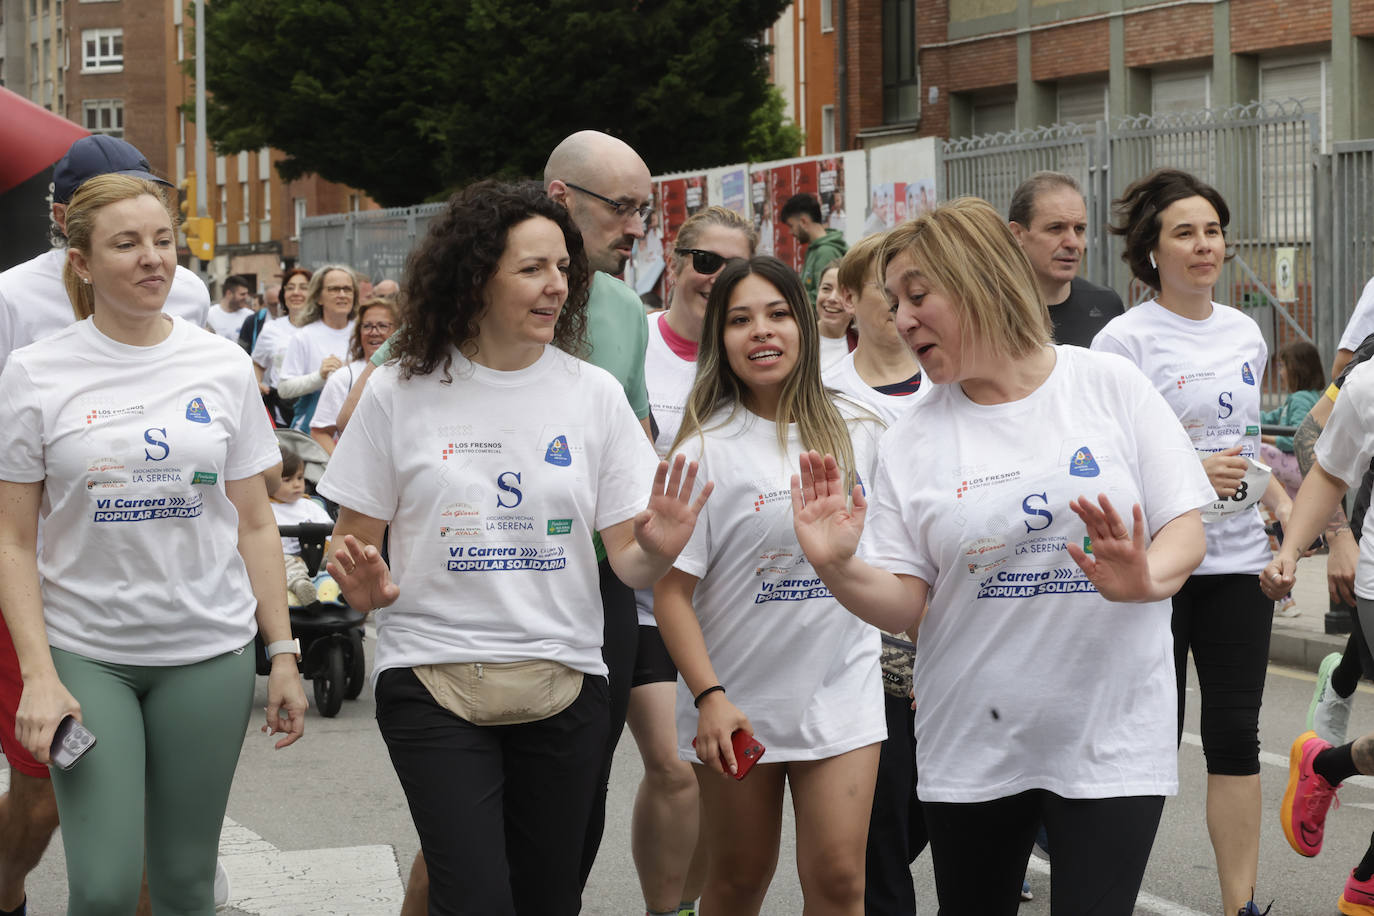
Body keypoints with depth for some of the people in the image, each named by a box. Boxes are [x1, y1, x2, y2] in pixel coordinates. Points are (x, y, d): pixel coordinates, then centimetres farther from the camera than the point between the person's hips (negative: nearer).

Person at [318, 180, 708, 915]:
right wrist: (361, 584, -16)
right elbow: (353, 545, 6)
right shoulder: (401, 393, 0)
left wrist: (656, 552, -18)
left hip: (562, 681, 3)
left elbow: (626, 562, 5)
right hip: (433, 680, -2)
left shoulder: (593, 394, 5)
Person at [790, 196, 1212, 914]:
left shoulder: (1109, 385, -2)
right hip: (972, 744, 2)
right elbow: (904, 605, -1)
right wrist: (837, 569, -20)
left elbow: (1186, 530, -2)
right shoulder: (911, 441, 3)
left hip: (1109, 739, -2)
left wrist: (1145, 578, -24)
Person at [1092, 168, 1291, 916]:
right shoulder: (1125, 340, -10)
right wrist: (1189, 472, -22)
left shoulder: (1244, 331, 9)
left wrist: (1285, 506, 8)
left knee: (1235, 734, 5)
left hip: (1237, 560, 5)